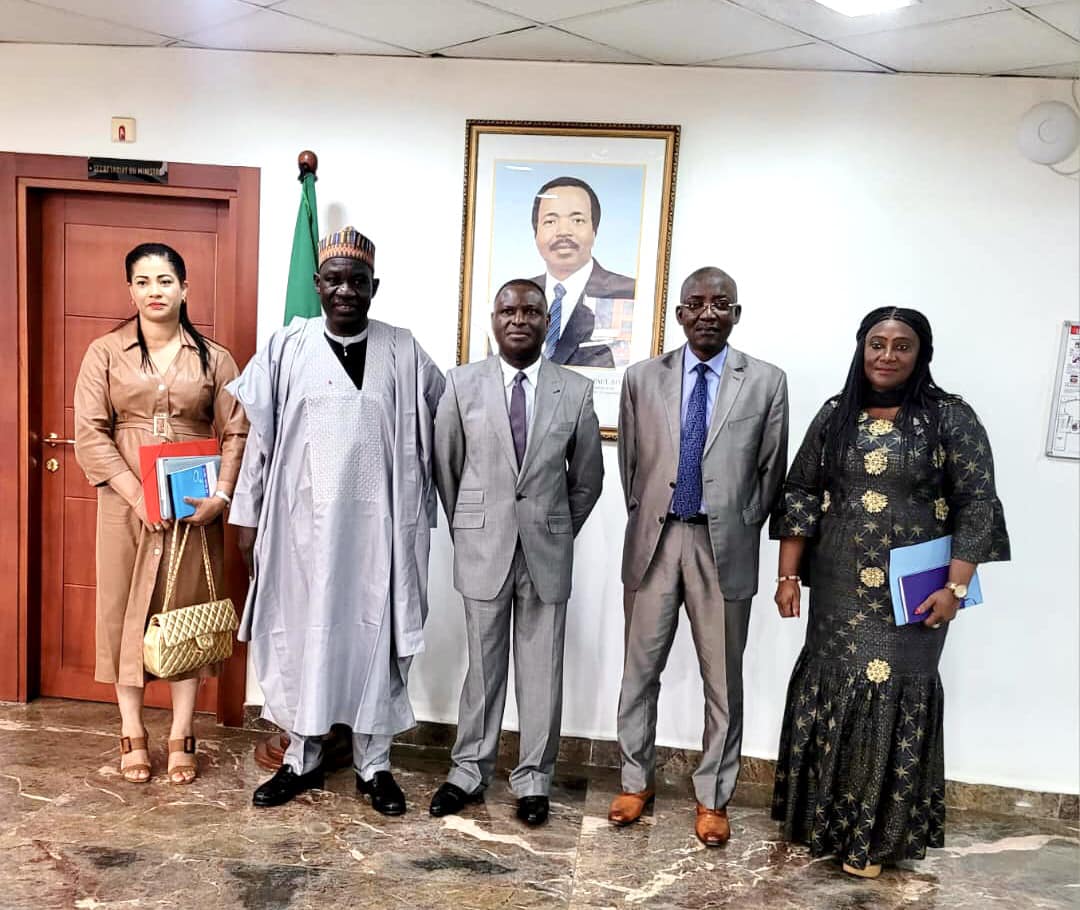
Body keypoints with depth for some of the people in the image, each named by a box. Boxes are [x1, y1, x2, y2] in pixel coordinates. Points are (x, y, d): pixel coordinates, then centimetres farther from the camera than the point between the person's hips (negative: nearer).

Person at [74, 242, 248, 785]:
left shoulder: (214, 359, 4)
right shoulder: (105, 353, 2)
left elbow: (237, 434, 1)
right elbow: (89, 433, -5)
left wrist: (221, 495, -13)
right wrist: (138, 495, -15)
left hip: (194, 510, 0)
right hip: (126, 507, 0)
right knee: (125, 613, 7)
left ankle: (181, 736, 20)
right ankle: (132, 734, 23)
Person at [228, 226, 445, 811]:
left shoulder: (403, 353, 1)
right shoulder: (286, 348, 1)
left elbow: (442, 425, 8)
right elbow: (260, 435, 3)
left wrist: (420, 511, 5)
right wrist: (248, 515, 2)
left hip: (376, 524, 0)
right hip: (301, 521, 1)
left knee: (375, 638, 8)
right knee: (300, 636, 11)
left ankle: (374, 764, 25)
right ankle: (303, 759, 29)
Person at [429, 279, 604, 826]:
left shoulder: (576, 392, 0)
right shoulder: (462, 384, -1)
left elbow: (587, 478, 9)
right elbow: (445, 467, 8)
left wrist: (557, 532, 10)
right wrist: (468, 531, 11)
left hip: (546, 553, 1)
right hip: (483, 549, 0)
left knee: (542, 671, 8)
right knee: (483, 667, 11)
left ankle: (533, 779, 24)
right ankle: (469, 770, 28)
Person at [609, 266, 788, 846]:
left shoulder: (766, 382, 0)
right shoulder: (643, 378, 4)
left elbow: (771, 471, 4)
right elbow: (628, 462, 10)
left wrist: (741, 530, 2)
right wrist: (645, 519, 8)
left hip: (724, 545, -1)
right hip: (654, 540, 2)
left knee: (723, 682, 9)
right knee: (640, 672, 11)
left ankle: (713, 798, 26)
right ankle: (636, 782, 30)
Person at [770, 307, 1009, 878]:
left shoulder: (950, 417, -4)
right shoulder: (835, 415, 5)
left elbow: (977, 505, -6)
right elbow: (800, 495, 5)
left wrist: (954, 587, -12)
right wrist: (788, 575, 1)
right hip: (838, 589, 3)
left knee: (895, 697, 3)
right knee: (829, 692, 9)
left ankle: (875, 834, 19)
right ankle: (823, 820, 27)